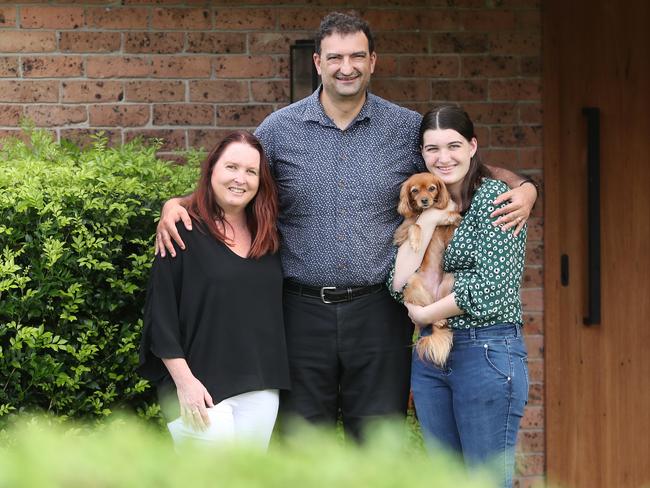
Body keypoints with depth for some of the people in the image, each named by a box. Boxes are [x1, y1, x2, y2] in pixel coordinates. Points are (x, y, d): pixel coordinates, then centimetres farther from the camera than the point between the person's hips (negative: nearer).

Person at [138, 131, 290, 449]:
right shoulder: (185, 234, -5)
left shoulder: (269, 238, 12)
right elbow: (161, 313, -8)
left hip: (260, 388, 6)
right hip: (201, 389, -6)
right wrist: (184, 381, -13)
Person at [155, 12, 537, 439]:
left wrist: (522, 189, -7)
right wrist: (175, 205, -8)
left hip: (378, 311, 0)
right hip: (304, 310, 0)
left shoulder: (409, 129, 4)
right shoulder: (280, 129, 4)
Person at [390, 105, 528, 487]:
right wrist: (429, 218, -6)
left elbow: (492, 286, -17)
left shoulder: (493, 196, -7)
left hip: (487, 352, -7)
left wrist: (426, 314, -7)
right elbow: (399, 283, 0)